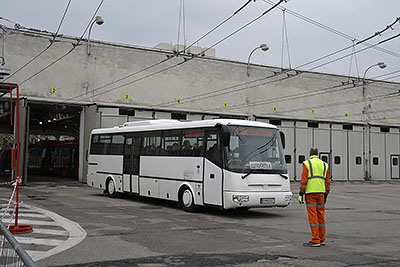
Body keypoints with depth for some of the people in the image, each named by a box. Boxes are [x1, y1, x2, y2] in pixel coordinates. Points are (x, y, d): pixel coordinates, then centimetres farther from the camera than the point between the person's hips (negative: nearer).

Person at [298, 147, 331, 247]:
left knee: (313, 216, -5)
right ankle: (322, 239, 16)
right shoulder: (324, 165, 13)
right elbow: (327, 182, 13)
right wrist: (326, 195, 19)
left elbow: (304, 180, -8)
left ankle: (315, 240, -7)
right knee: (321, 216, 11)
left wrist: (301, 194, -6)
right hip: (321, 193, 5)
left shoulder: (307, 164, -1)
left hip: (310, 192, -5)